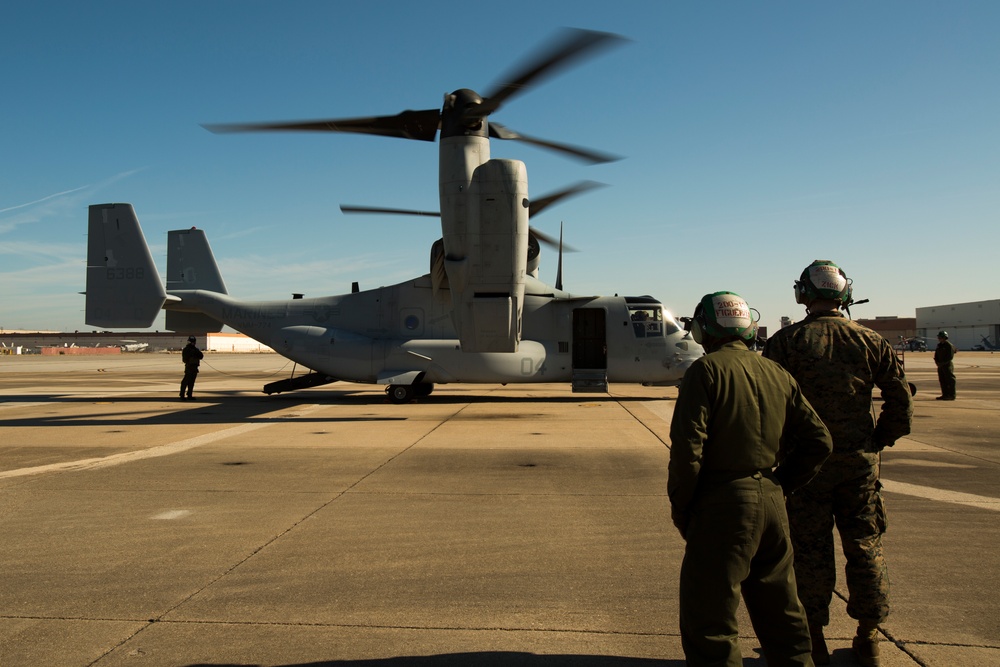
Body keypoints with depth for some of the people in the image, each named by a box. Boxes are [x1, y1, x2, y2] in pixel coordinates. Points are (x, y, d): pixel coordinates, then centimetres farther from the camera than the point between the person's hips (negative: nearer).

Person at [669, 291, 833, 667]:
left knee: (707, 620, 2)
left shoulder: (707, 370, -10)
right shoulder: (778, 375, 9)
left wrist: (680, 507, -5)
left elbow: (687, 448, -17)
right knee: (781, 611, 22)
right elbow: (818, 440, 10)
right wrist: (779, 484, 15)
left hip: (723, 507, -7)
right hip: (772, 505, 7)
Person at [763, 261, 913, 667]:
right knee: (865, 547, 14)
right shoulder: (870, 342, 0)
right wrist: (880, 441, 14)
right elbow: (901, 400, 2)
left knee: (811, 550, 7)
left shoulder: (786, 342, -8)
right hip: (860, 462, 3)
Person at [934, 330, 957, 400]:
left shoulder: (949, 345, -10)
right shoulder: (939, 345, 15)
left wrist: (943, 363, -15)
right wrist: (936, 361, 3)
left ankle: (951, 395, -4)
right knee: (942, 380, 9)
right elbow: (936, 355, 20)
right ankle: (945, 395, 16)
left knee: (950, 381, -6)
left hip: (947, 365, -8)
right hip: (940, 365, 8)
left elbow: (950, 356, -14)